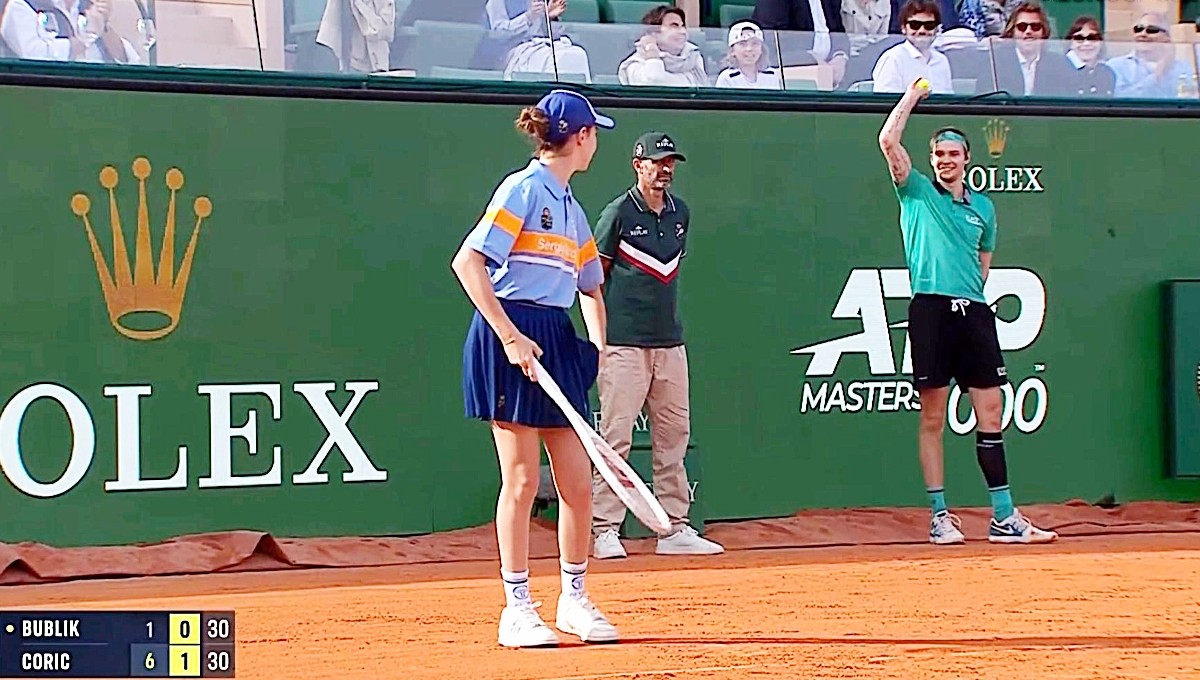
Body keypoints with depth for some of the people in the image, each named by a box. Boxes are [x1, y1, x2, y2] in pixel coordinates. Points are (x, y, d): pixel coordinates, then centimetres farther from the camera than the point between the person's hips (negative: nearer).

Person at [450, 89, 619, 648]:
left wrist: (599, 345, 10)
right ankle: (517, 609, 2)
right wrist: (509, 335, -20)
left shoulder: (573, 209, 18)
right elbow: (467, 262, -15)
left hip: (556, 341, 8)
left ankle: (574, 600, 20)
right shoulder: (523, 189, -7)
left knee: (578, 481, 7)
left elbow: (591, 287, 28)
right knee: (521, 480, -5)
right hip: (511, 339, -8)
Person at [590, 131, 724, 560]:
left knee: (674, 436, 8)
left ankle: (675, 528, 14)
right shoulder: (619, 213, -5)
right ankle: (605, 531, -6)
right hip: (624, 345, -6)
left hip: (670, 343, 6)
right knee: (615, 437, -7)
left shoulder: (680, 214, 13)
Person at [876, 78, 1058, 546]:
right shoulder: (917, 193, 8)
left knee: (990, 410, 1)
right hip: (931, 309, -4)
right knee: (933, 416, -2)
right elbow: (888, 141, -3)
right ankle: (939, 517, 1)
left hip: (973, 312, 4)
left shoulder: (982, 207, 19)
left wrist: (972, 298, 13)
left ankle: (1004, 517, 2)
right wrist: (913, 96, 6)